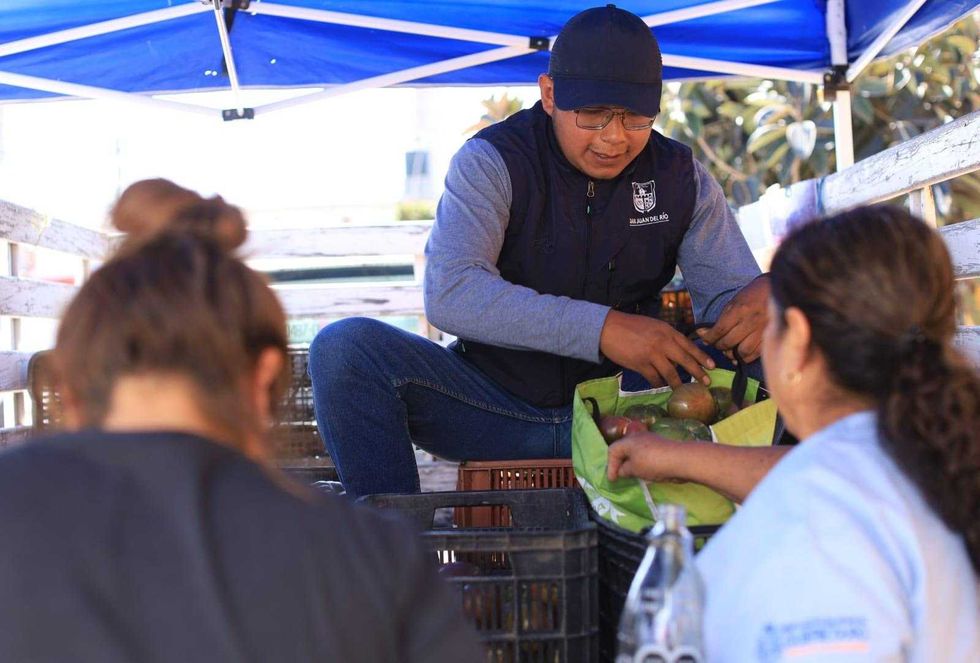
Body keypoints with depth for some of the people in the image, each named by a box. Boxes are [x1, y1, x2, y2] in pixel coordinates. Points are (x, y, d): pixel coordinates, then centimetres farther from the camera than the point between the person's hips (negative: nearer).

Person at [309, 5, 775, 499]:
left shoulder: (680, 178, 2)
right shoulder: (492, 161, -10)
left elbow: (729, 288, 3)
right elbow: (449, 292, -26)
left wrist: (758, 298, -26)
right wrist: (603, 328, -37)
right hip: (494, 402, -2)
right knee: (345, 347, -25)